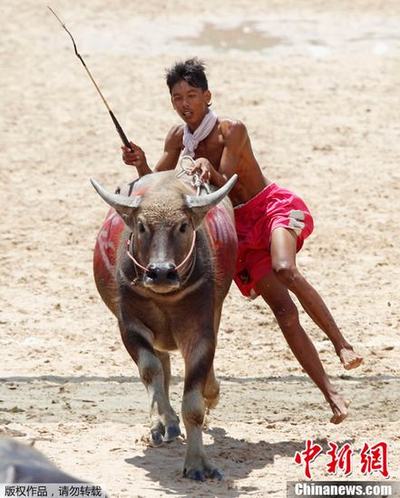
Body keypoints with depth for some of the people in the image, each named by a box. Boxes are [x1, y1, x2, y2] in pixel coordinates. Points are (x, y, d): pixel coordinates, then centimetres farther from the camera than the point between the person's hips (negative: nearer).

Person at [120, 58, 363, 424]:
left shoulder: (231, 131, -16)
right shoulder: (178, 137, 1)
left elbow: (224, 185, -25)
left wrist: (210, 170, -46)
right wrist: (141, 164, -18)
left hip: (274, 207, -5)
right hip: (239, 226, 5)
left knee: (284, 269, -37)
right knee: (284, 312, -7)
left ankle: (341, 344, -30)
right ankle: (331, 395, -10)